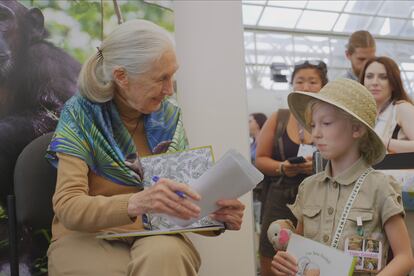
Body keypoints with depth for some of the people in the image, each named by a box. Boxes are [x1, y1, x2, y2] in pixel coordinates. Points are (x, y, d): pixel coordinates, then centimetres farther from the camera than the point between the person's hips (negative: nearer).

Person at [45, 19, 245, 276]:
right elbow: (68, 207, -20)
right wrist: (136, 203, -38)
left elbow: (184, 194, 4)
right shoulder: (81, 115, -10)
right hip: (87, 238, -3)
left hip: (155, 236, 3)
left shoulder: (169, 117, 1)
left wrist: (217, 214, -19)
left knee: (165, 255, -32)